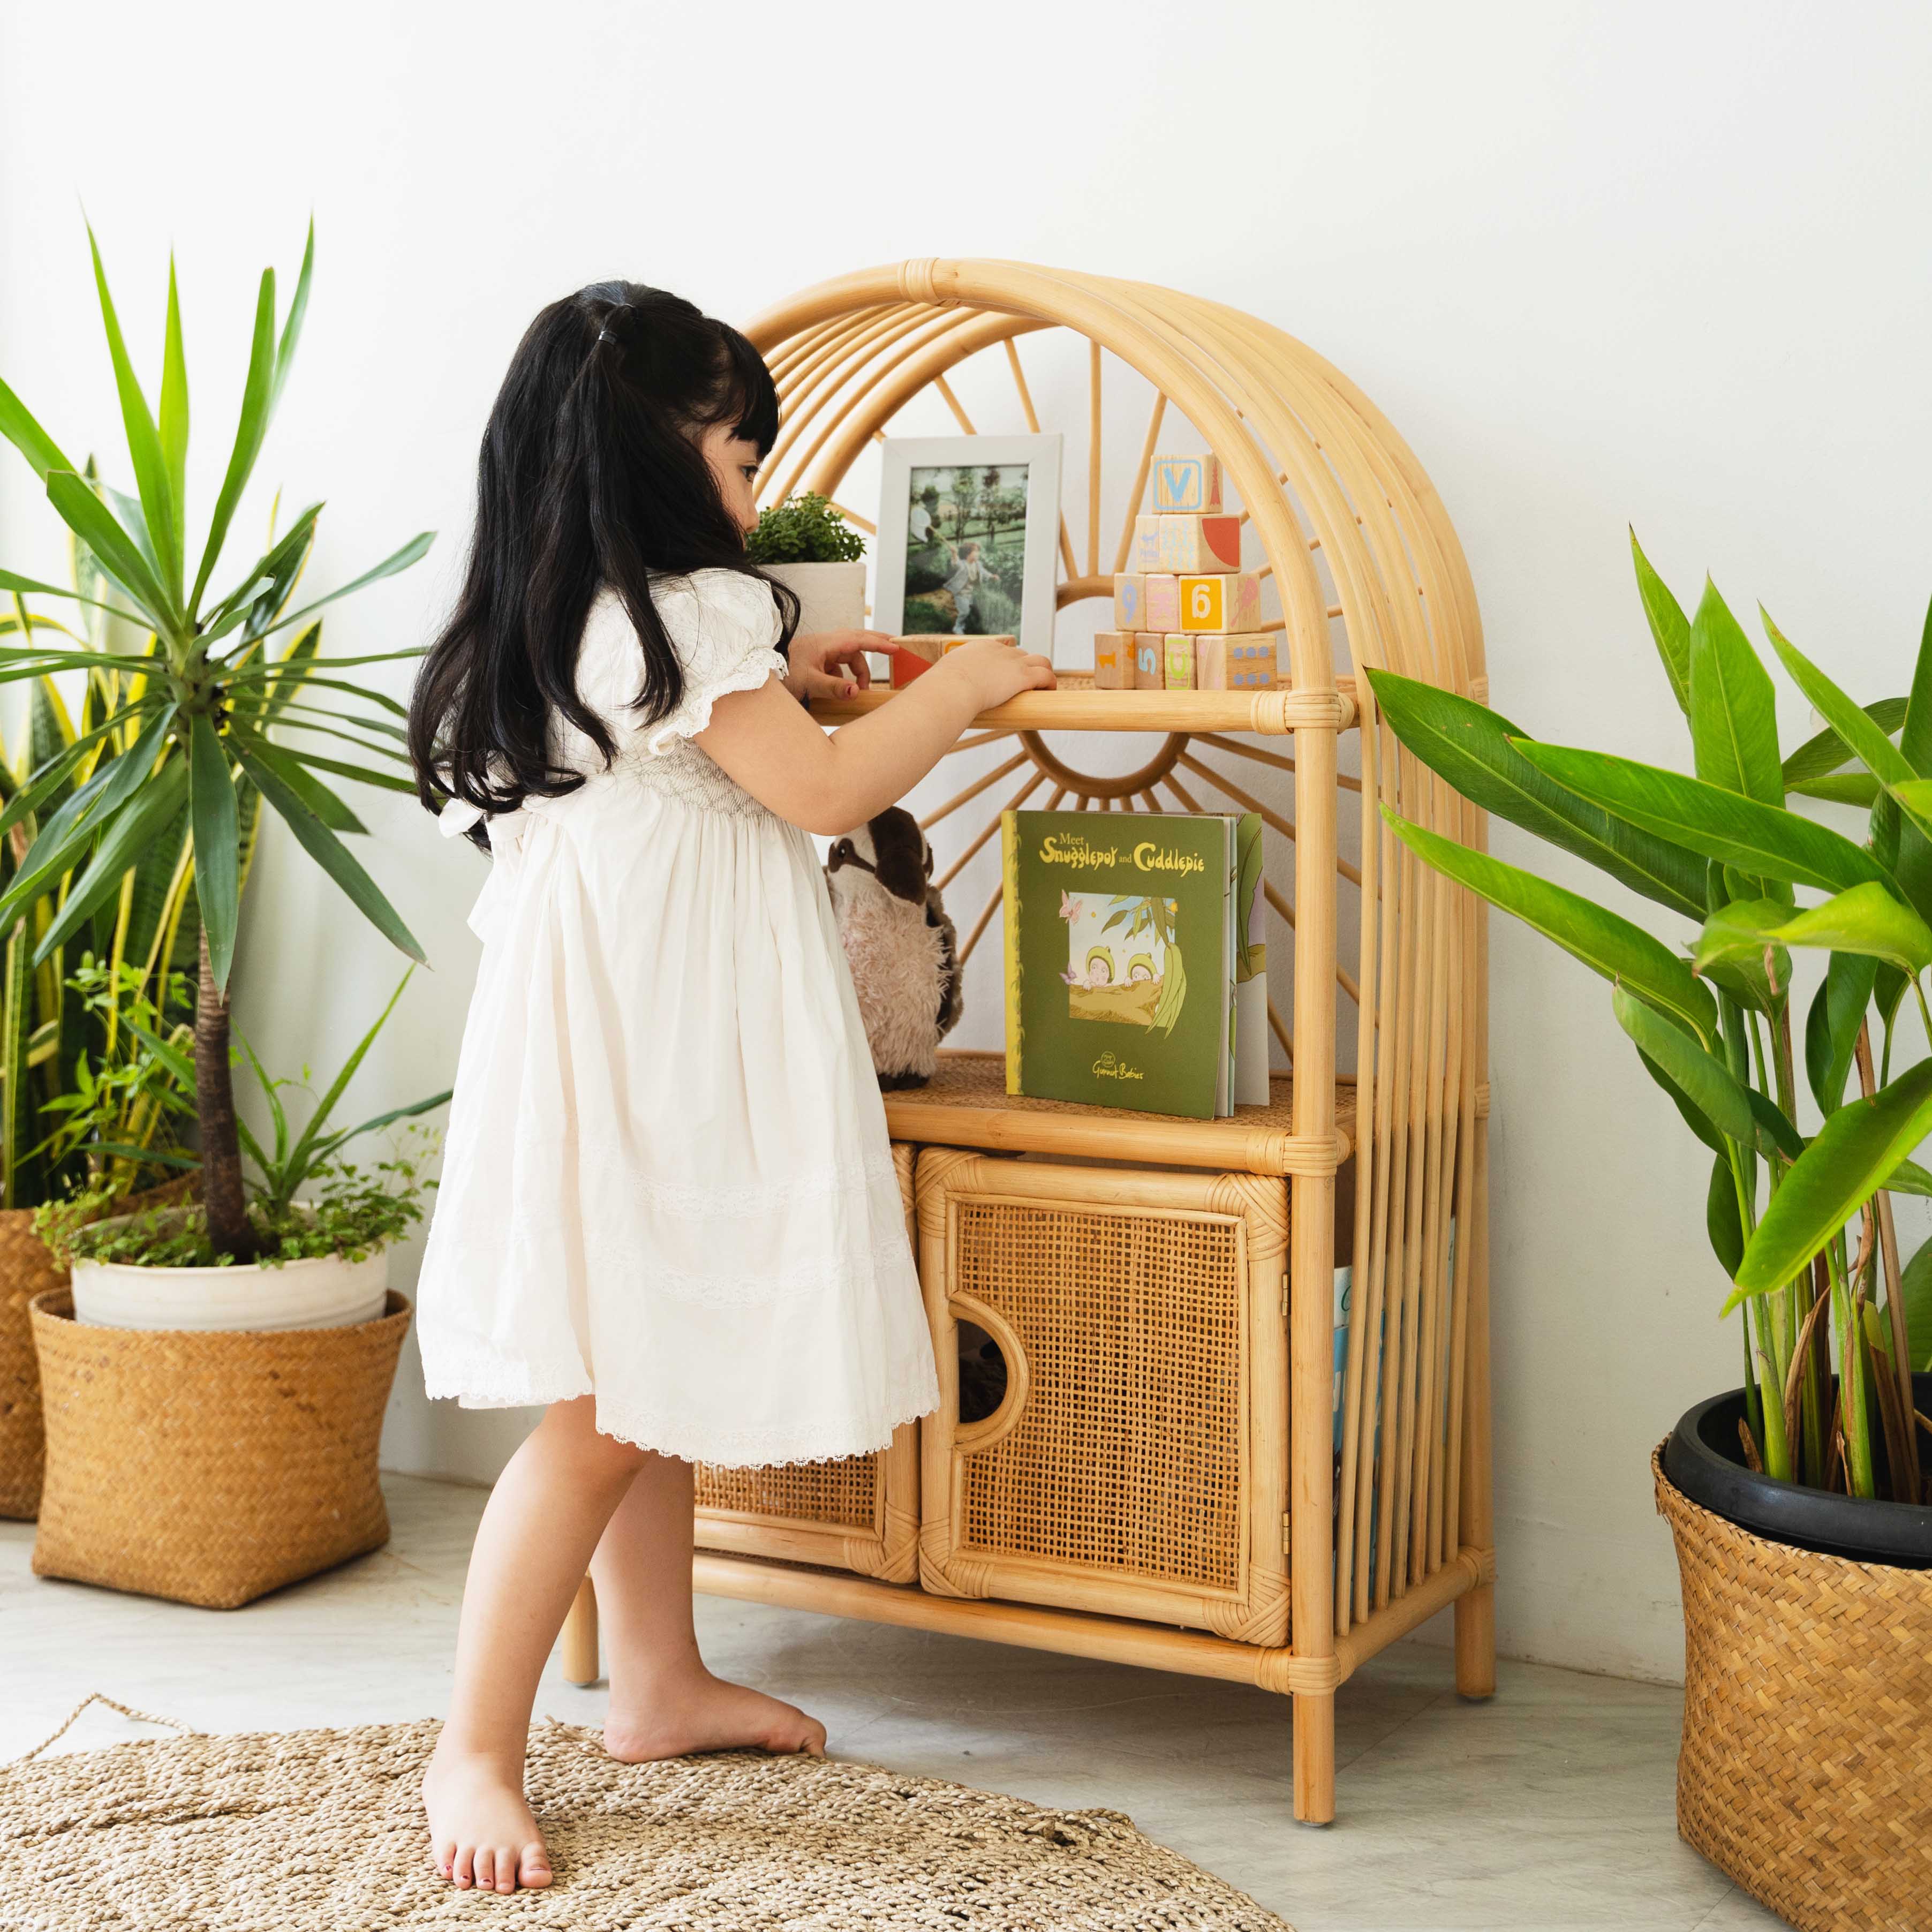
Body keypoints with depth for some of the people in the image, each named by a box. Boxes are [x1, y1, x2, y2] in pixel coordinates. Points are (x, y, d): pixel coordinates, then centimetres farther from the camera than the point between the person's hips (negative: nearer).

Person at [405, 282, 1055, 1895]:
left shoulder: (565, 618, 12)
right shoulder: (681, 613, -16)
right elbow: (824, 792, -14)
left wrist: (773, 678, 20)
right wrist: (964, 683, -1)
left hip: (631, 1026, 10)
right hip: (647, 1044, -10)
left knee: (656, 1382, 18)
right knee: (608, 1411, -6)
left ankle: (660, 1687, 30)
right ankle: (475, 1753, 0)